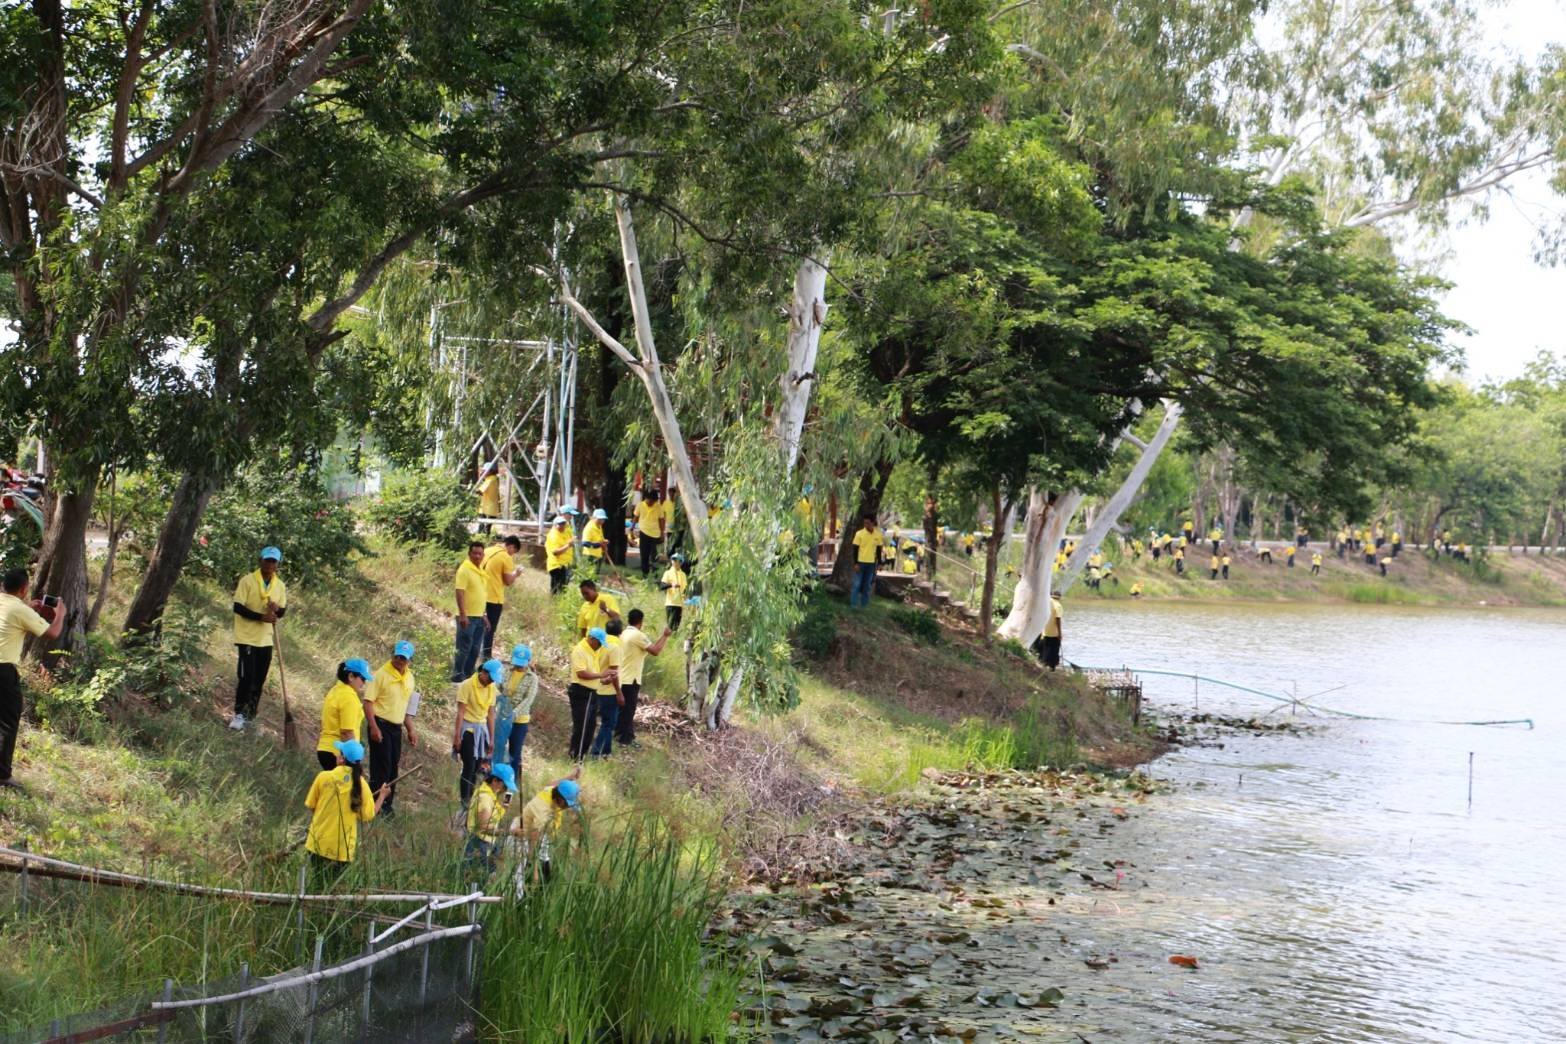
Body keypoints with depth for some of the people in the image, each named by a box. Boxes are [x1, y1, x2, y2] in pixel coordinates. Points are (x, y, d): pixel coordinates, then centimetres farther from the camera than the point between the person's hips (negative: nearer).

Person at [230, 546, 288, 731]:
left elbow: (282, 611, 11)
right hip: (247, 637, -5)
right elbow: (238, 607, -13)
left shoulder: (280, 585, 4)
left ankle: (251, 714, 20)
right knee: (247, 677, -11)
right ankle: (239, 714, 0)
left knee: (259, 680, 9)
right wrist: (261, 616, -22)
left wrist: (277, 609, -13)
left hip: (266, 639, 5)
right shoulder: (247, 580, -11)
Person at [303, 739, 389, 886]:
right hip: (343, 849, 0)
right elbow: (368, 816, -1)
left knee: (319, 885, 12)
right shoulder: (361, 784, -7)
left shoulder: (323, 777, -8)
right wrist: (382, 796, 13)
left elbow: (311, 806, 2)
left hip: (319, 844, 0)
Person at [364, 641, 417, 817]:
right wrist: (373, 727, -22)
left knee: (393, 768, 10)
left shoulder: (409, 677, 10)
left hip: (397, 728, 7)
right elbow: (368, 701, -14)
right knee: (381, 768, -6)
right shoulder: (381, 675, -11)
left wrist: (410, 730, 18)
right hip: (381, 726, -7)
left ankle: (387, 805, 19)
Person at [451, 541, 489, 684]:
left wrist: (484, 615, 21)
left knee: (475, 649, 11)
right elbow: (460, 593, -19)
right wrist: (463, 615, -26)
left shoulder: (480, 570, 13)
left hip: (479, 617, 8)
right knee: (464, 648, -3)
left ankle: (468, 675, 20)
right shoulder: (465, 569, -13)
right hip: (467, 617, -8)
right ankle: (457, 676, 6)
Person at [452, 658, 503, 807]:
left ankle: (470, 800, 14)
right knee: (469, 767, -9)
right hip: (468, 729, -6)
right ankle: (464, 802, -3)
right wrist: (457, 736, -15)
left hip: (482, 729, 6)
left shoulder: (491, 688, 4)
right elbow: (461, 712, -13)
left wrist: (492, 738, 11)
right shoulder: (467, 685, -14)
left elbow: (491, 714, 9)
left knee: (476, 768, 7)